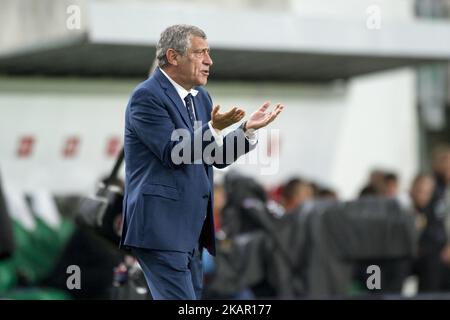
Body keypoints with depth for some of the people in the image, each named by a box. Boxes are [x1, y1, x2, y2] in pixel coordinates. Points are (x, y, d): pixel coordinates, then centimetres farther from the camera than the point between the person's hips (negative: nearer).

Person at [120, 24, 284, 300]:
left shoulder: (201, 97, 15)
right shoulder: (147, 96, -11)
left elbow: (218, 157, 15)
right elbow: (172, 153, -19)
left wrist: (248, 130, 0)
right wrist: (214, 129, -30)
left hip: (192, 229, 9)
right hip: (161, 228, -9)